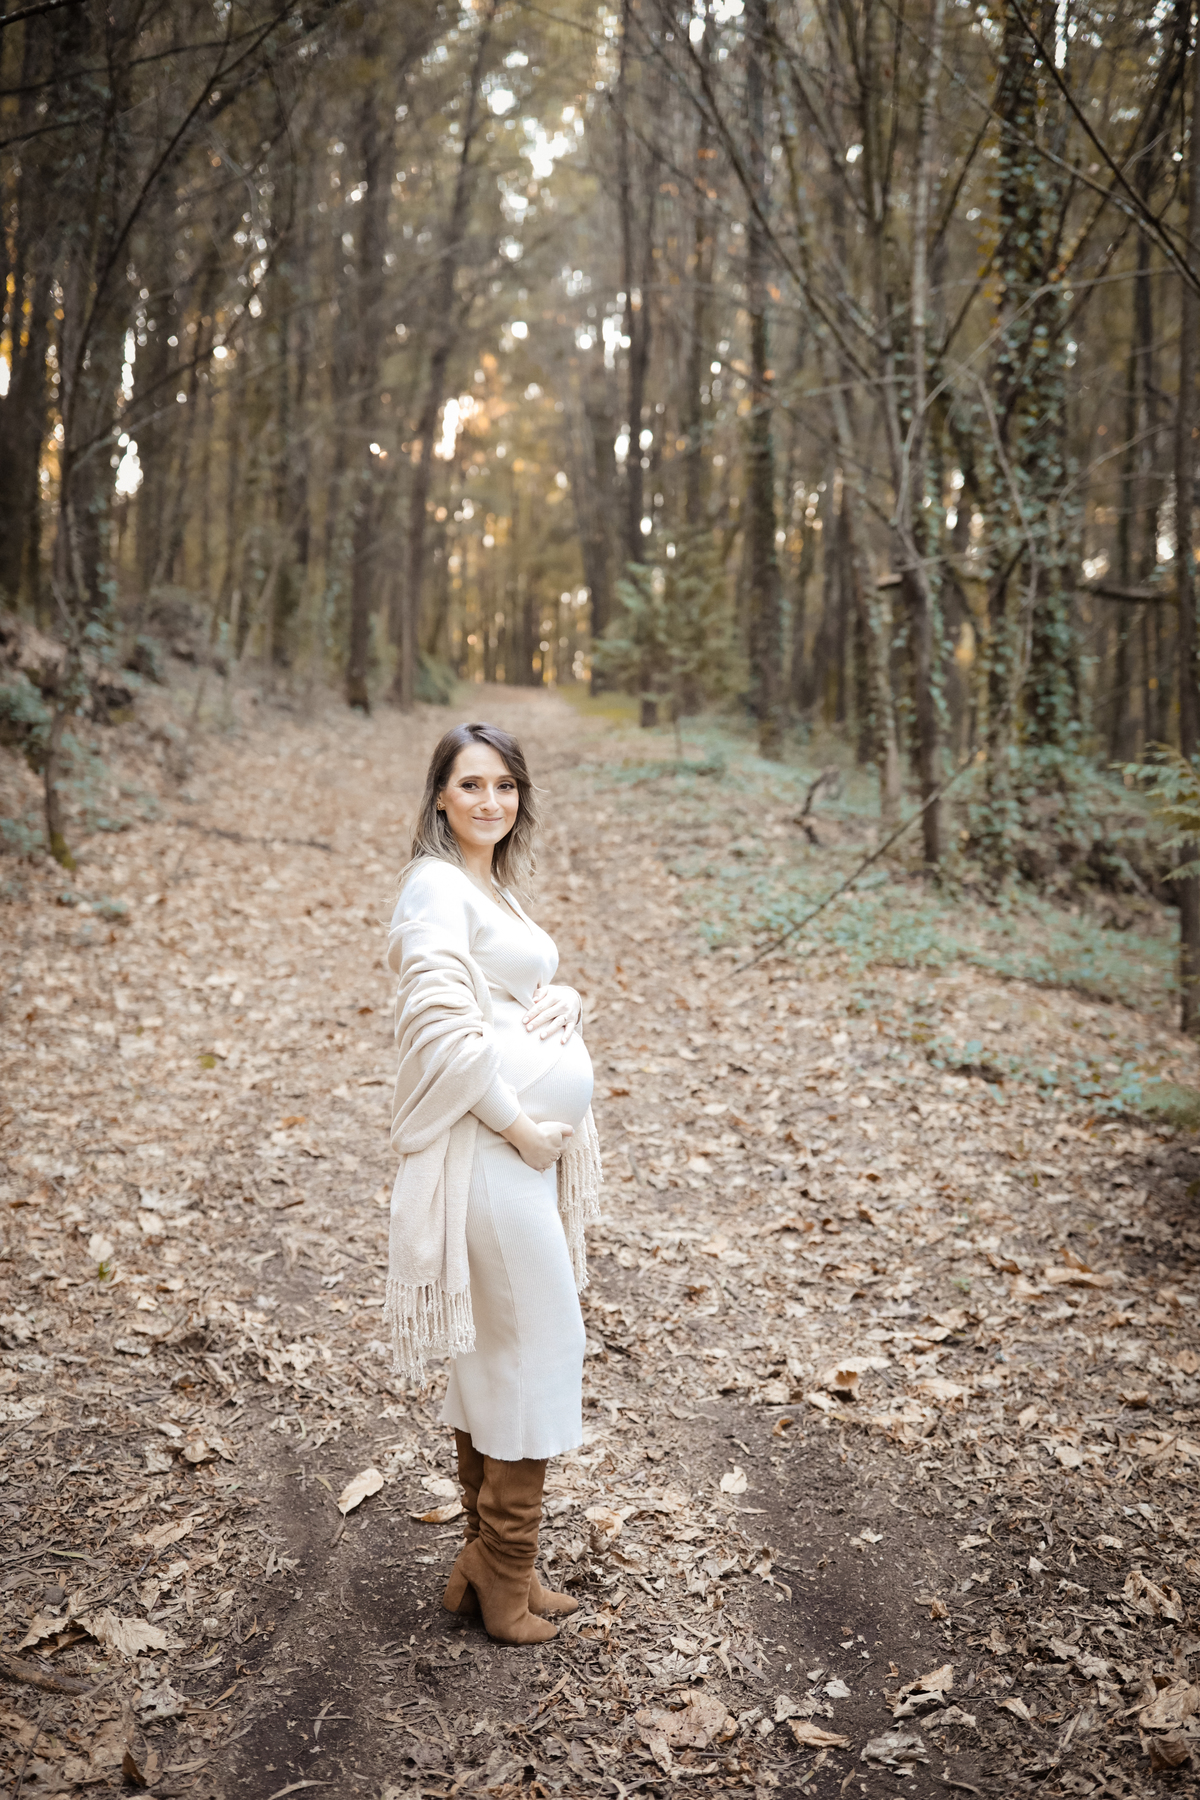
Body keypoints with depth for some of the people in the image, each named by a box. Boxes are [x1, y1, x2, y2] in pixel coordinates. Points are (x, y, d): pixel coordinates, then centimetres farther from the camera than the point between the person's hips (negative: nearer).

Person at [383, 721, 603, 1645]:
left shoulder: (498, 889, 17)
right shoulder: (438, 886, -12)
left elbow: (539, 996, 19)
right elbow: (443, 1024, -22)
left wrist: (564, 1006, -4)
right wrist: (518, 1125, -17)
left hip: (526, 1137, 10)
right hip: (487, 1143, -10)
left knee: (494, 1349, 15)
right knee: (539, 1340, -1)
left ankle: (483, 1566, 29)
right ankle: (508, 1577, 15)